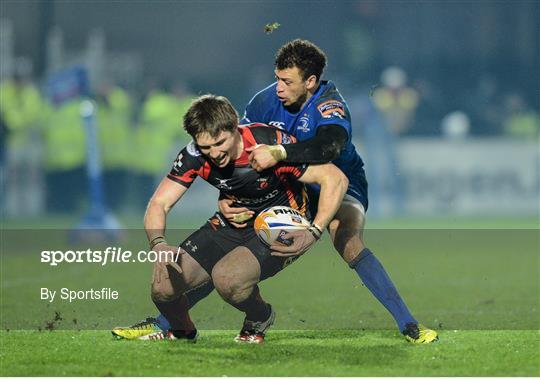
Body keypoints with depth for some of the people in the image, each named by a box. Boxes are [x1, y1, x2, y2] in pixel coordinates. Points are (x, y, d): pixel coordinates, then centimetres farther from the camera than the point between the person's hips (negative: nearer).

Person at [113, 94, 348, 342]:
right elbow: (159, 204, -13)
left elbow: (336, 179, -26)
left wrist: (314, 233, -36)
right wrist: (158, 244, -35)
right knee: (163, 287, -9)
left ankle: (260, 318, 3)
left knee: (227, 278, -32)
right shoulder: (195, 156, -17)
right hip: (231, 224, 5)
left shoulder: (271, 144, -29)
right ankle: (182, 332, 27)